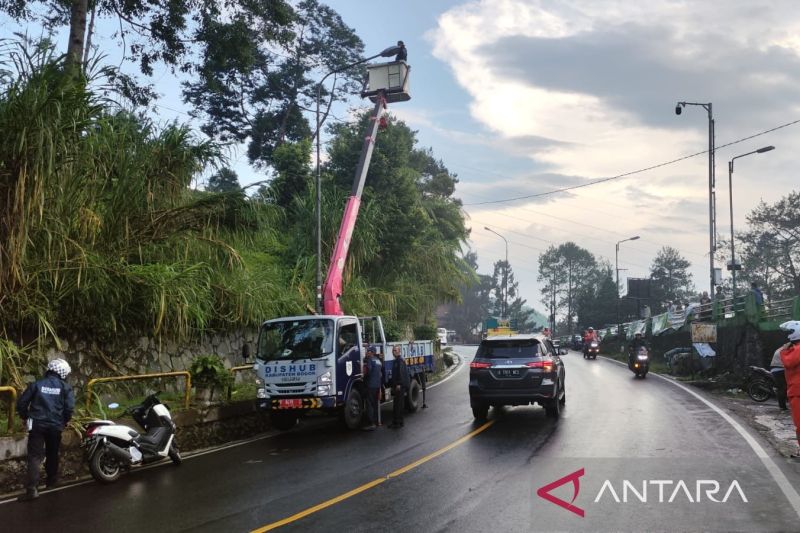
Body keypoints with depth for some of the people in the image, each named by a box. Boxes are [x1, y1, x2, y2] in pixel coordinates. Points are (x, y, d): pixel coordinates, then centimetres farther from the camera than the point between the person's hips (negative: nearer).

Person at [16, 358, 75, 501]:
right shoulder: (65, 387, 1)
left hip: (37, 425, -1)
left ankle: (32, 489, -16)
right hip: (56, 426, 1)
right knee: (52, 454, 20)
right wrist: (64, 421, 10)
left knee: (34, 456, -5)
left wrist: (26, 417, 16)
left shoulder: (36, 384, 2)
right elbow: (70, 407, -7)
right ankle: (52, 481, 33)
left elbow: (21, 403, 0)